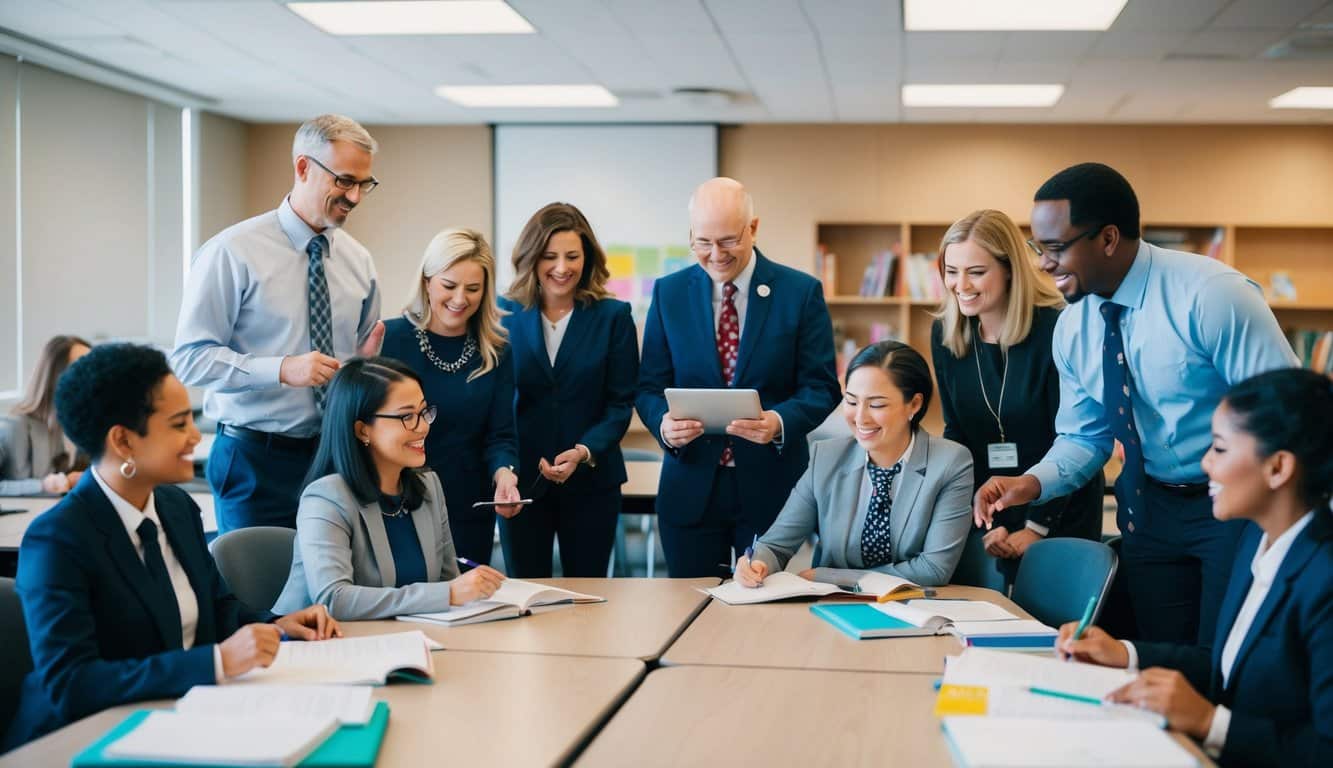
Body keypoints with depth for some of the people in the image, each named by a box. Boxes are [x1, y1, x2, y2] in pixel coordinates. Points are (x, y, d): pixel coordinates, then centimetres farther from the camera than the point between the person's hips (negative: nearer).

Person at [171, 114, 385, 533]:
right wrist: (283, 369, -24)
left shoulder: (358, 261, 8)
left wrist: (367, 360, -5)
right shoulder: (232, 251, -8)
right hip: (257, 460, -4)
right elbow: (190, 358, -13)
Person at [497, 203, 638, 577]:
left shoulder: (613, 317, -1)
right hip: (521, 478, 1)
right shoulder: (505, 314, 2)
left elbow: (620, 402, -3)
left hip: (591, 480, -1)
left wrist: (584, 452, -19)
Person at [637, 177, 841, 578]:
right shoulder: (669, 293, 4)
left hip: (771, 487, -1)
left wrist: (780, 422, -23)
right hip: (691, 489, 2)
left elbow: (821, 388, -3)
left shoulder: (801, 292, -2)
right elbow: (650, 387, 5)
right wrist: (664, 424, -17)